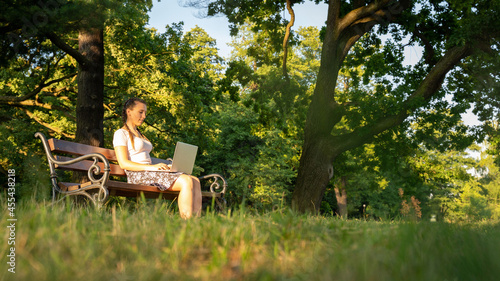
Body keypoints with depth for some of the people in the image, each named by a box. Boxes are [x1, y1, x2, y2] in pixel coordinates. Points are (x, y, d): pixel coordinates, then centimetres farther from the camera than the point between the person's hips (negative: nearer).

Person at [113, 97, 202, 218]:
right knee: (186, 181, -27)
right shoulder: (121, 133, 4)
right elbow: (123, 163, -9)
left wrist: (163, 166, 6)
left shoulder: (140, 135, 30)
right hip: (137, 175, -8)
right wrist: (152, 167, -19)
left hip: (151, 172, 8)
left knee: (195, 181, -15)